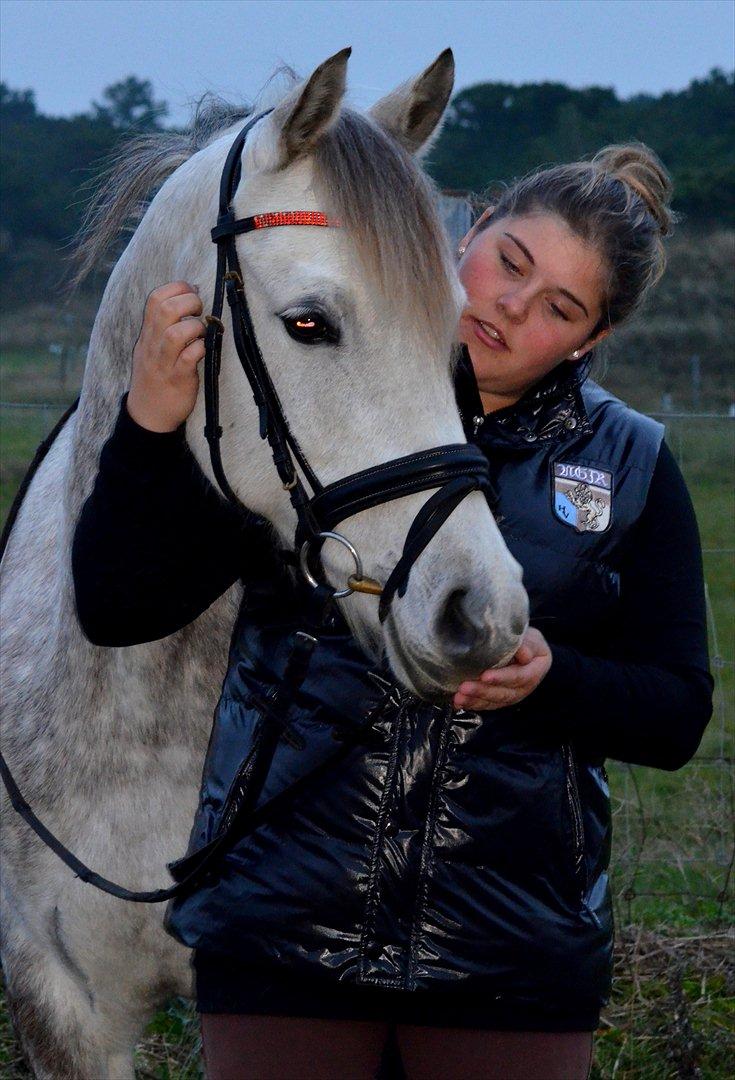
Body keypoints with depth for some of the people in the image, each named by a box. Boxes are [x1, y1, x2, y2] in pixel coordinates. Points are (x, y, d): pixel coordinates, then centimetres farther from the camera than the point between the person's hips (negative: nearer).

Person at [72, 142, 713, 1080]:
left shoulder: (631, 467, 5)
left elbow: (677, 716, 5)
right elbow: (117, 610, -3)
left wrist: (550, 679, -16)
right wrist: (150, 430, -19)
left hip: (516, 951, 1)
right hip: (282, 925, -1)